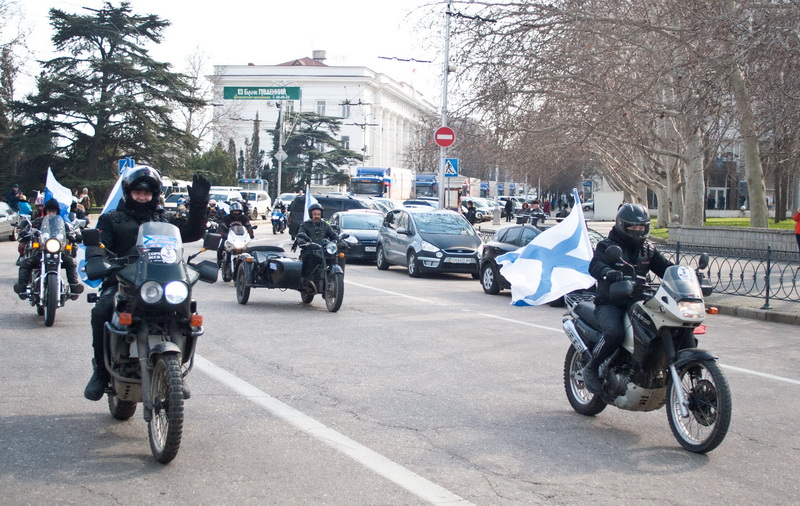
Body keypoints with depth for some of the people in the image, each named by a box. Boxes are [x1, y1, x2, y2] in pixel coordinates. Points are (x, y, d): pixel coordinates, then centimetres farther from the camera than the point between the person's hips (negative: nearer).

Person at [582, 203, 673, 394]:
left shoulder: (648, 249, 18)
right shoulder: (607, 246, -2)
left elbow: (665, 267, 10)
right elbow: (595, 265, -21)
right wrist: (608, 272, -45)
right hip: (610, 304, -5)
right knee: (614, 332, -34)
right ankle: (591, 368, -12)